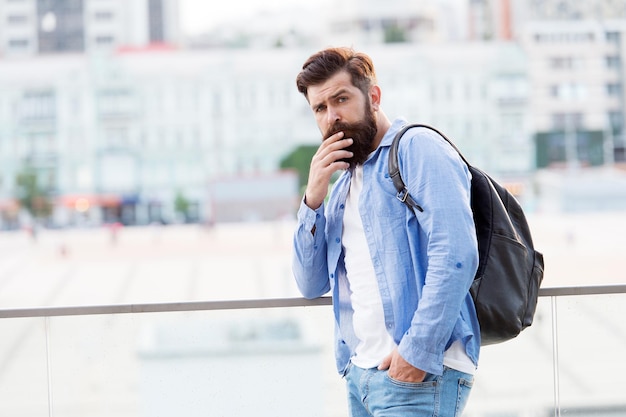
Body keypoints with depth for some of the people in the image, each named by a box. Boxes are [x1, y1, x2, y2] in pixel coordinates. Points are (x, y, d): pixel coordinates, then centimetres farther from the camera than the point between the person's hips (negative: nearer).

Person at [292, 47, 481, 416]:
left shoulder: (417, 149, -4)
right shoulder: (342, 185, 20)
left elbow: (456, 256, -16)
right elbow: (311, 285, 14)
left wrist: (418, 350, -21)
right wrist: (313, 200, 2)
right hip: (360, 372, 8)